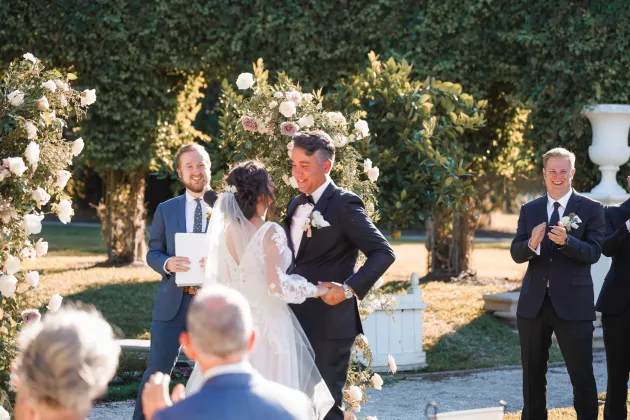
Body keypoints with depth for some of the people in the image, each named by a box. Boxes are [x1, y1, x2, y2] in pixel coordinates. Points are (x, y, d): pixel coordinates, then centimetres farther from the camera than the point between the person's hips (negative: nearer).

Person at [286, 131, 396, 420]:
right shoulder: (296, 205, 14)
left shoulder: (344, 204, -10)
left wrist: (349, 288, -23)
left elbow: (383, 253, -16)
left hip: (329, 323, -8)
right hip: (296, 320, 8)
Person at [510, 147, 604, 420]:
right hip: (534, 303, 4)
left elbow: (593, 253, -11)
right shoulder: (529, 210, 8)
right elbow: (516, 254, 2)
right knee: (532, 374, 13)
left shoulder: (591, 209, -2)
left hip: (573, 304, -4)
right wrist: (532, 243, -21)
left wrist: (566, 241, -29)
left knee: (582, 375, -1)